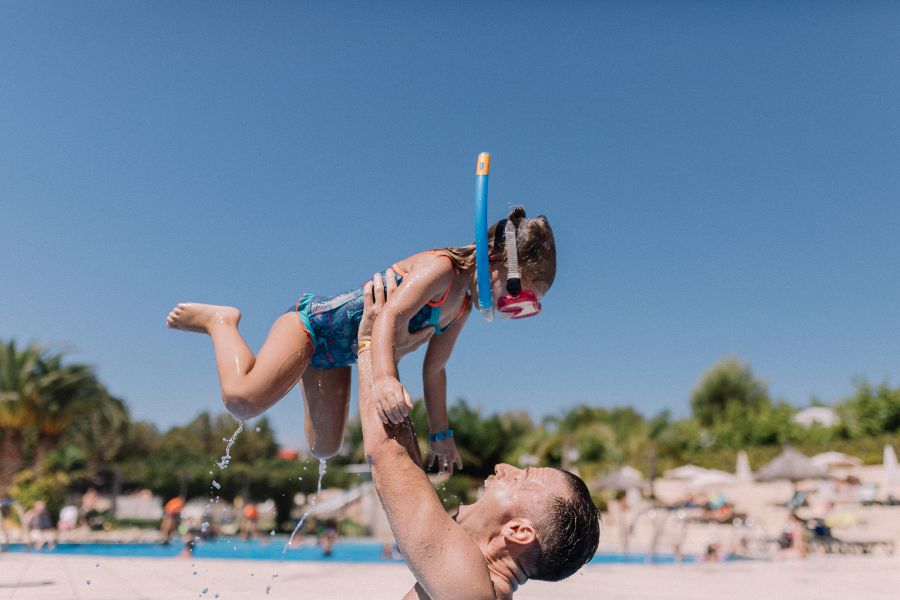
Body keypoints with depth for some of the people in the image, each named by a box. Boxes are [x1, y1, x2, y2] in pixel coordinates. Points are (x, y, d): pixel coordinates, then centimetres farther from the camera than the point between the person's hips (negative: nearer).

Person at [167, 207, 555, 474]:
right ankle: (219, 321, 3)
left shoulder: (462, 307, 3)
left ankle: (303, 366, 32)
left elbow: (434, 369, 10)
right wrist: (385, 378, -55)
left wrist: (441, 433, 10)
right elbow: (390, 316, -38)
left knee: (324, 449, 13)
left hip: (338, 354, 9)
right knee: (242, 399, -27)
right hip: (315, 323, -9)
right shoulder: (442, 267, -24)